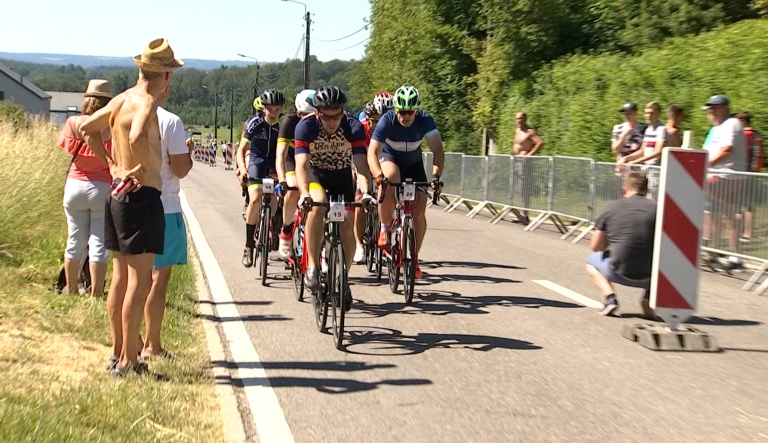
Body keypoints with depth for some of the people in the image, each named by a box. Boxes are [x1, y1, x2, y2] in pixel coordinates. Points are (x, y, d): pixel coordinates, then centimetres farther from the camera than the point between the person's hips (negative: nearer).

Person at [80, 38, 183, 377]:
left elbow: (87, 128, 22)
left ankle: (117, 353, 22)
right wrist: (144, 169, -19)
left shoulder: (121, 100, 10)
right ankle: (128, 361, -1)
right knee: (140, 281, -4)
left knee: (120, 278, 14)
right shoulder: (147, 104, -16)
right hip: (142, 196, -9)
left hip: (117, 193, 9)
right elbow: (137, 138, -36)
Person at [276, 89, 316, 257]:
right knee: (294, 189, -28)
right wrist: (282, 181, -48)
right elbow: (281, 154, -34)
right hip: (292, 160, -2)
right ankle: (286, 230, -8)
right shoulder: (290, 121, -28)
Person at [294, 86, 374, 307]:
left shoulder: (354, 127, -25)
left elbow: (360, 164, -32)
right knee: (317, 205, -34)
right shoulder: (306, 127, -27)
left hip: (342, 177, 1)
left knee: (347, 227, -10)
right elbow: (301, 164, -35)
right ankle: (312, 266, -24)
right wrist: (304, 194, -52)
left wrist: (365, 192, -49)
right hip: (316, 174, -1)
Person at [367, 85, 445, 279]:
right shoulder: (387, 121, -30)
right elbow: (372, 153, -35)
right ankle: (385, 229, -19)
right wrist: (379, 176, -52)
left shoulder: (425, 120, -27)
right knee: (390, 179, -38)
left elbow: (438, 150, -32)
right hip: (390, 158, -2)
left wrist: (436, 175, -49)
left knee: (419, 211, -9)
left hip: (414, 164, 2)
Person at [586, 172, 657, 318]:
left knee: (592, 261, 31)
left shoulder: (611, 207, 3)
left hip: (620, 273, 0)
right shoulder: (655, 208, 2)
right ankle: (649, 297, 9)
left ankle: (609, 296, 5)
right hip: (649, 277, 0)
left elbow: (596, 247, 11)